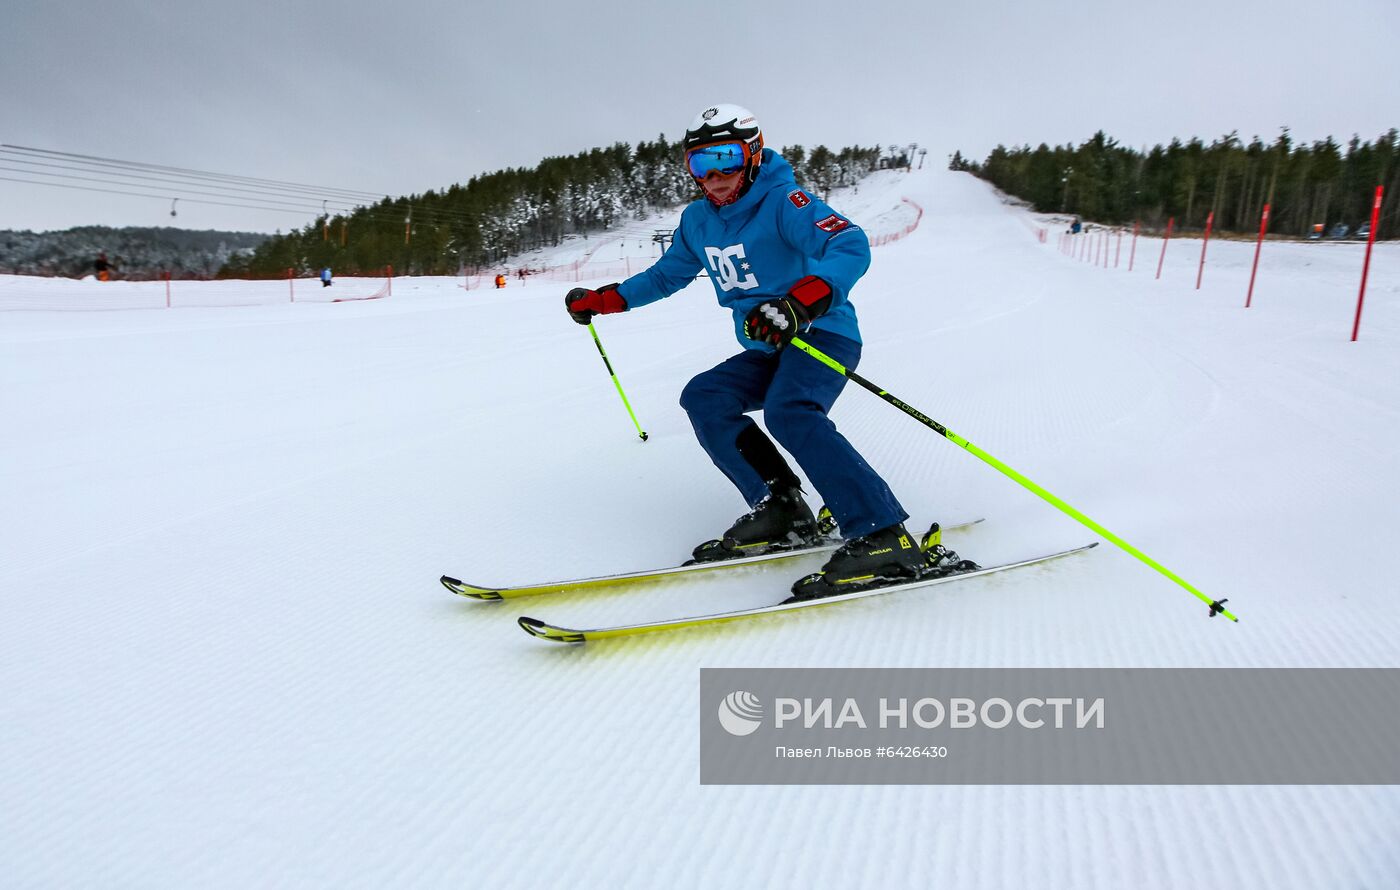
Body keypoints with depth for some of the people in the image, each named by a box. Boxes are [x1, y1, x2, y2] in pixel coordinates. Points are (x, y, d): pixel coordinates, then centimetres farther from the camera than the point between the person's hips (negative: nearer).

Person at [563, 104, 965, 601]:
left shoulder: (783, 202, -14)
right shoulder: (698, 220, 9)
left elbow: (851, 247, -30)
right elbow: (667, 275, 26)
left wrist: (800, 301, -48)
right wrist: (602, 300, 23)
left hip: (823, 335, -8)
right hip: (768, 352, 8)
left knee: (788, 413, -33)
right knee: (703, 397, -8)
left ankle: (885, 539, -36)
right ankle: (780, 509, -12)